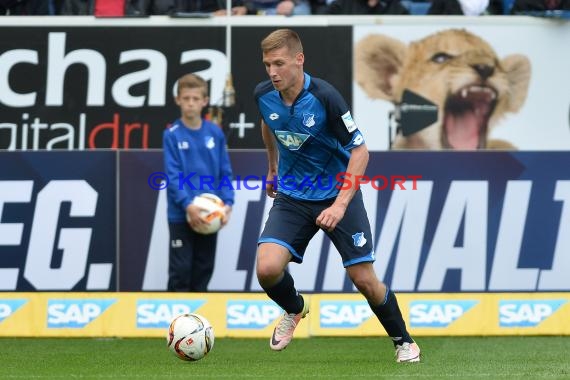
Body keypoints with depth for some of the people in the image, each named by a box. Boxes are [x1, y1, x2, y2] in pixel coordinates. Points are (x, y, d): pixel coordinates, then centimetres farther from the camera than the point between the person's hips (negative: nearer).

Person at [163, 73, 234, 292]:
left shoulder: (215, 133, 3)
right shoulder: (172, 135, -7)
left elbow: (225, 172, 5)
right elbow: (173, 175, -12)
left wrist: (228, 203, -8)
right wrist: (188, 205, -23)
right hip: (181, 214, -3)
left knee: (204, 268, 11)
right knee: (181, 270, -2)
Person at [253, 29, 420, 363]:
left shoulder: (325, 97, -24)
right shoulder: (264, 96, -9)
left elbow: (360, 151, -18)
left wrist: (340, 204, -26)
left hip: (338, 195, -3)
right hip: (292, 197, 3)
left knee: (364, 280, -4)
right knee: (267, 269, -18)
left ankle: (403, 341, 22)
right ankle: (294, 310, 16)